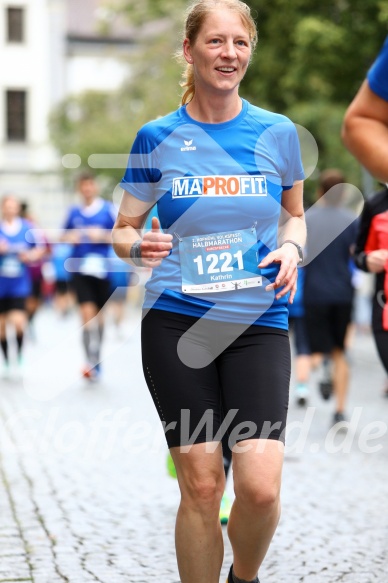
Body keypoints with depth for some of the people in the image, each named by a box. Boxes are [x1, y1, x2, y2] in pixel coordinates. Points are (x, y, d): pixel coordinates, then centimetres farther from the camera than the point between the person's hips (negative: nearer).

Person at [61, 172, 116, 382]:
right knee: (87, 313, -15)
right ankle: (91, 361, -18)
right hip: (80, 269, 0)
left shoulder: (109, 209, 0)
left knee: (99, 315, 10)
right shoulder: (73, 212, 8)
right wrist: (70, 237, -4)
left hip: (101, 268, 0)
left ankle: (96, 361, 26)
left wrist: (102, 235, -16)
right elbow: (64, 236, 18)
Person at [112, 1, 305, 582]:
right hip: (175, 321, 0)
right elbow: (122, 229, 11)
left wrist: (290, 249, -1)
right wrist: (139, 245, -12)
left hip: (259, 321, 0)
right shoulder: (157, 137, 2)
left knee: (260, 485, -12)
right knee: (200, 485, -2)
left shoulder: (278, 133, 5)